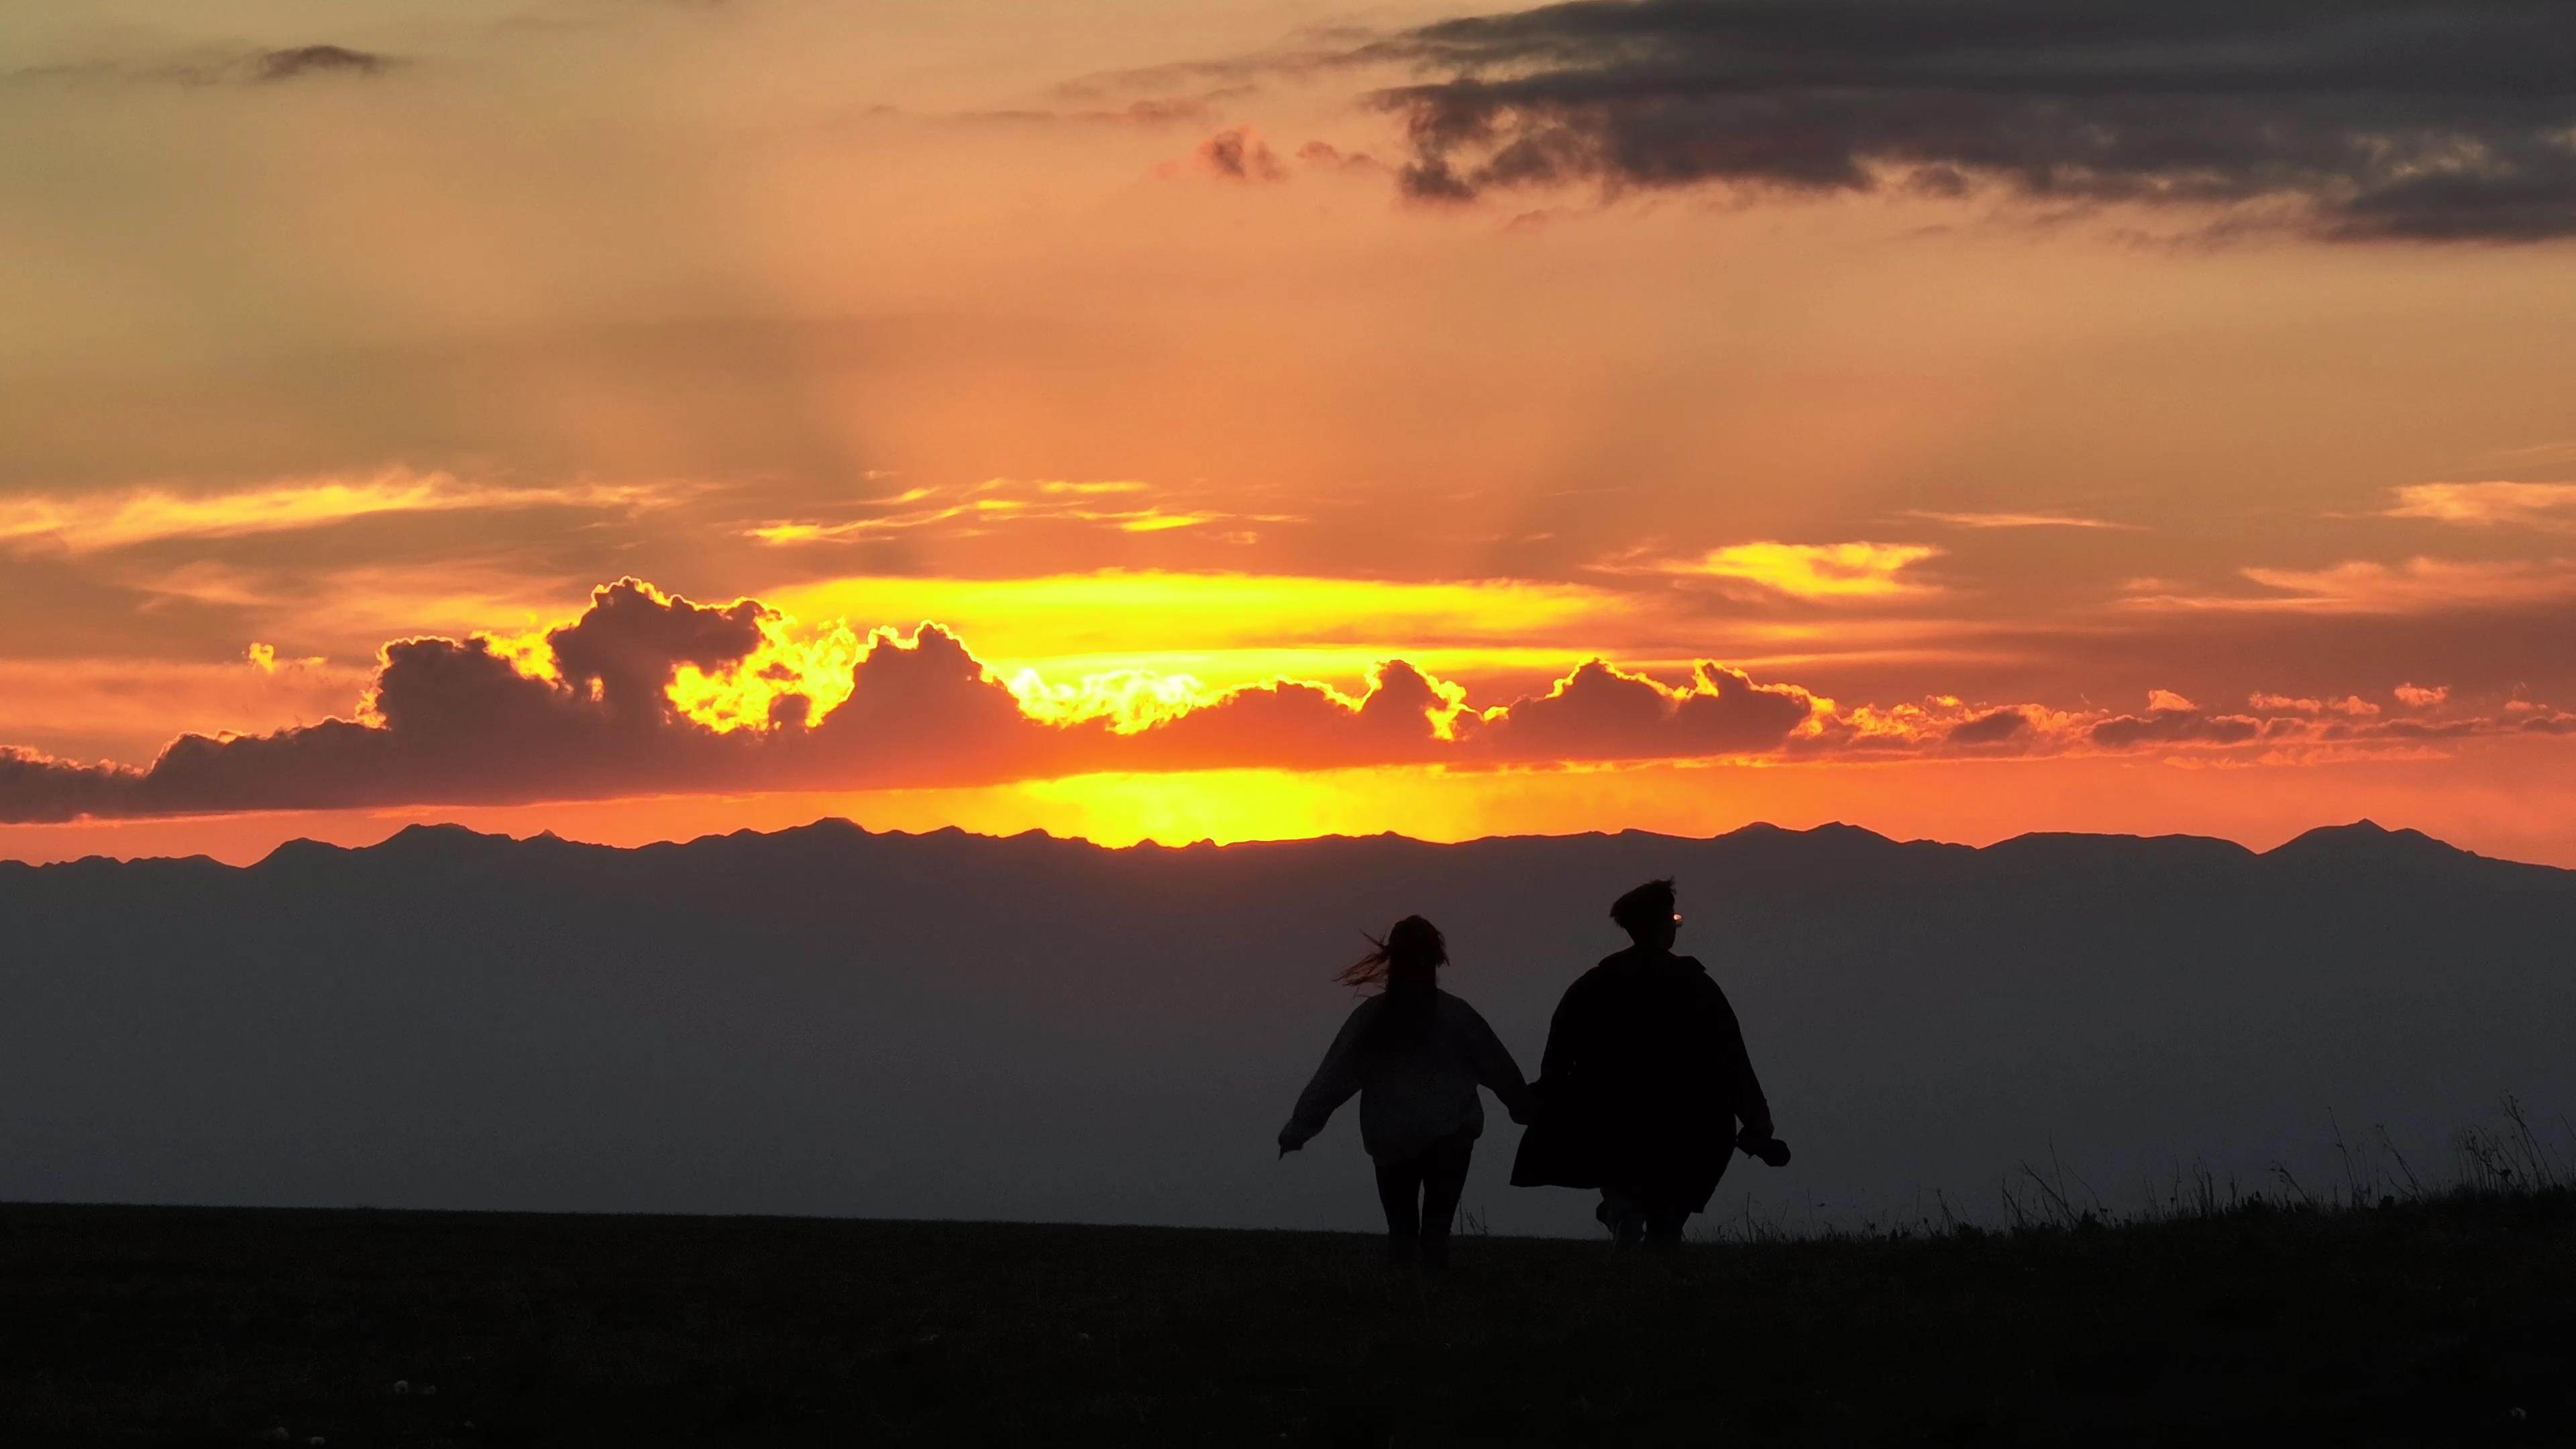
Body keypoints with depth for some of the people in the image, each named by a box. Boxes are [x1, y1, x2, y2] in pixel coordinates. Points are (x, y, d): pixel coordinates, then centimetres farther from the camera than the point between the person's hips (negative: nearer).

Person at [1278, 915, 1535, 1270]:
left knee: (1401, 1228, 13)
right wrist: (1529, 1111, 21)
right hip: (1449, 1138, -1)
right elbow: (1499, 1069, 5)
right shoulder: (1455, 1015, -4)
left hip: (1392, 1142, 1)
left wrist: (1298, 1129, 2)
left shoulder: (1371, 1018, -4)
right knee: (1437, 1228, 2)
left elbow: (1333, 1076, -4)